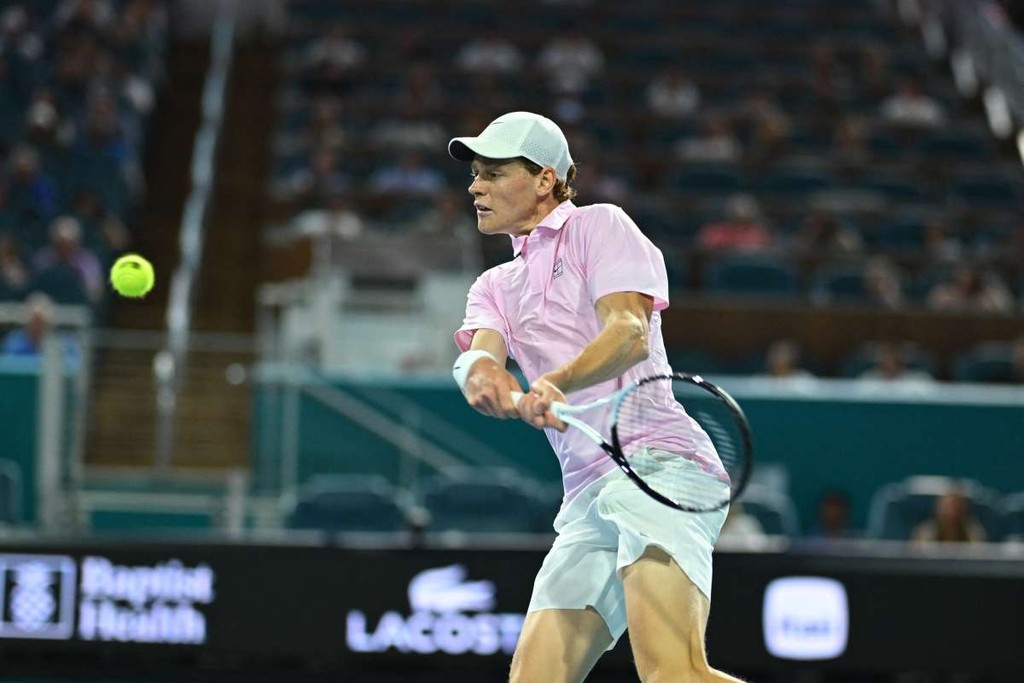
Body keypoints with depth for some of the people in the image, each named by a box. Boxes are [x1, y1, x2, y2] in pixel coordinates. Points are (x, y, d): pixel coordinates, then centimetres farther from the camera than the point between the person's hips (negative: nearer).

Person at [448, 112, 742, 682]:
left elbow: (630, 331, -9)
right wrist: (482, 373, -23)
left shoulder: (599, 225, 7)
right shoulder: (497, 286, 26)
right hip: (587, 496, 8)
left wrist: (555, 381, -29)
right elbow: (481, 352, 3)